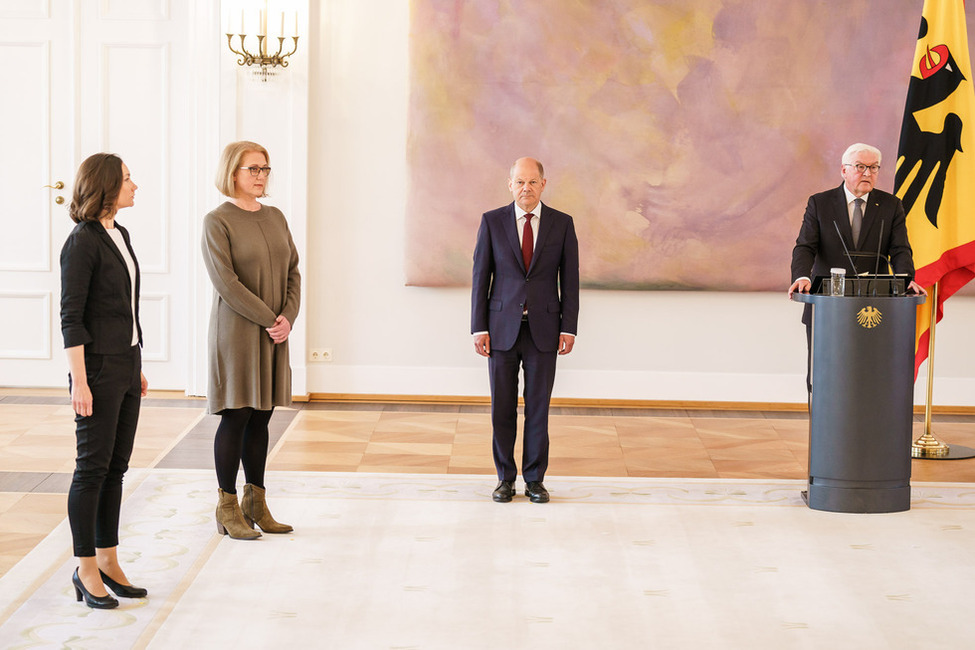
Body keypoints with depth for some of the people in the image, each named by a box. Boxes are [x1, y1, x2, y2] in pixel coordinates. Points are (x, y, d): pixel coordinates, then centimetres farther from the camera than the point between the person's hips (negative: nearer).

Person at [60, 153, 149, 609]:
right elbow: (71, 316, -15)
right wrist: (79, 381, -19)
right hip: (97, 366, -8)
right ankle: (86, 570, 6)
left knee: (116, 467, 11)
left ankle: (108, 560, 18)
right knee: (93, 468, -2)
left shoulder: (119, 235, 13)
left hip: (127, 362, 8)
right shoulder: (82, 242, -13)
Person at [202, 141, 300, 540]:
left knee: (261, 417, 10)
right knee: (236, 416, -3)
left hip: (274, 335, 6)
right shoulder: (217, 221, -8)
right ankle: (227, 508, 6)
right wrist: (268, 320, -15)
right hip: (236, 331, -6)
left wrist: (288, 318, -5)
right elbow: (225, 282, -15)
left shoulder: (275, 218, 12)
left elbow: (293, 272, 10)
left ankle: (255, 503, 17)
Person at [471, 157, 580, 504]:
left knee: (538, 407, 5)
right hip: (502, 328, 0)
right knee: (502, 407, 5)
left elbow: (570, 279, 3)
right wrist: (479, 328, -4)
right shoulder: (492, 222, 1)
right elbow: (480, 277, 1)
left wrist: (569, 328, -3)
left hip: (543, 329, 0)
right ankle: (505, 478, 17)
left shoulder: (562, 224, 2)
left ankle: (535, 479, 15)